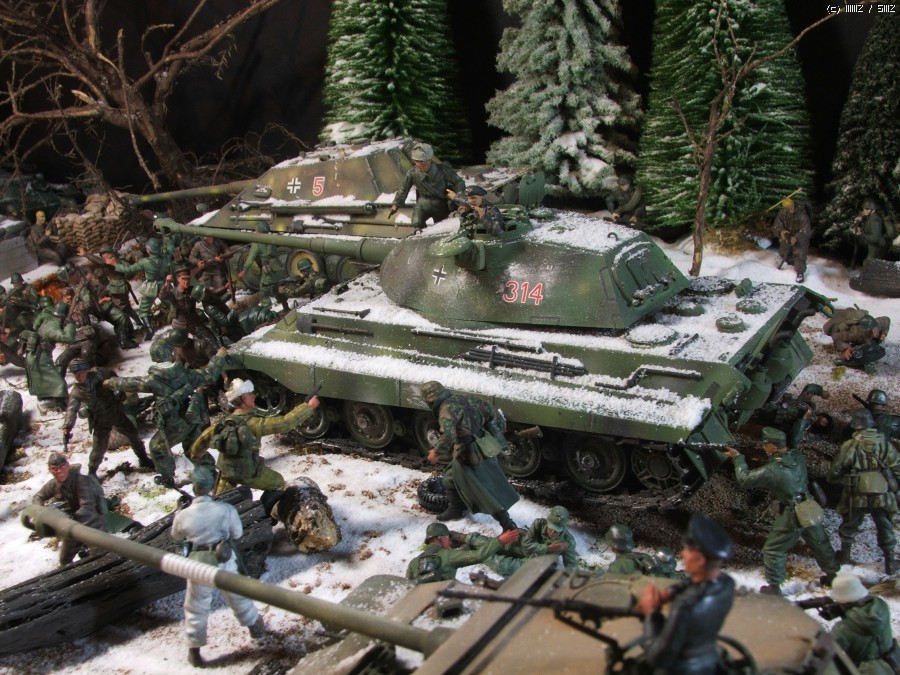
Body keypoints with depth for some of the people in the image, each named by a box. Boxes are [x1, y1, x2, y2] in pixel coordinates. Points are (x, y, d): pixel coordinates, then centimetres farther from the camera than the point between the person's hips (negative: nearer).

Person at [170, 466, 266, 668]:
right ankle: (256, 627, 44)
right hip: (225, 560, 1)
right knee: (237, 595, 25)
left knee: (196, 607, 17)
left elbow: (177, 536, 3)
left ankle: (194, 649, 27)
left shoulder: (183, 515, -20)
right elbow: (237, 533, -3)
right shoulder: (225, 509, -20)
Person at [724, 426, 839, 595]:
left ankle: (774, 587, 16)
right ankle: (833, 574, 42)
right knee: (820, 544, 25)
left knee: (772, 550, 9)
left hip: (792, 516, -7)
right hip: (811, 510, 7)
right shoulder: (798, 457, -7)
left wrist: (738, 458, -5)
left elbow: (744, 480, -14)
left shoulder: (771, 470, -25)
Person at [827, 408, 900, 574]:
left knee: (850, 525, 19)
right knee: (885, 528, 18)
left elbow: (835, 471, -7)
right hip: (883, 495, 1)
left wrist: (831, 478, 14)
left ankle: (845, 554, 30)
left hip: (858, 496, -1)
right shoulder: (883, 441, -4)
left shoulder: (850, 445, -10)